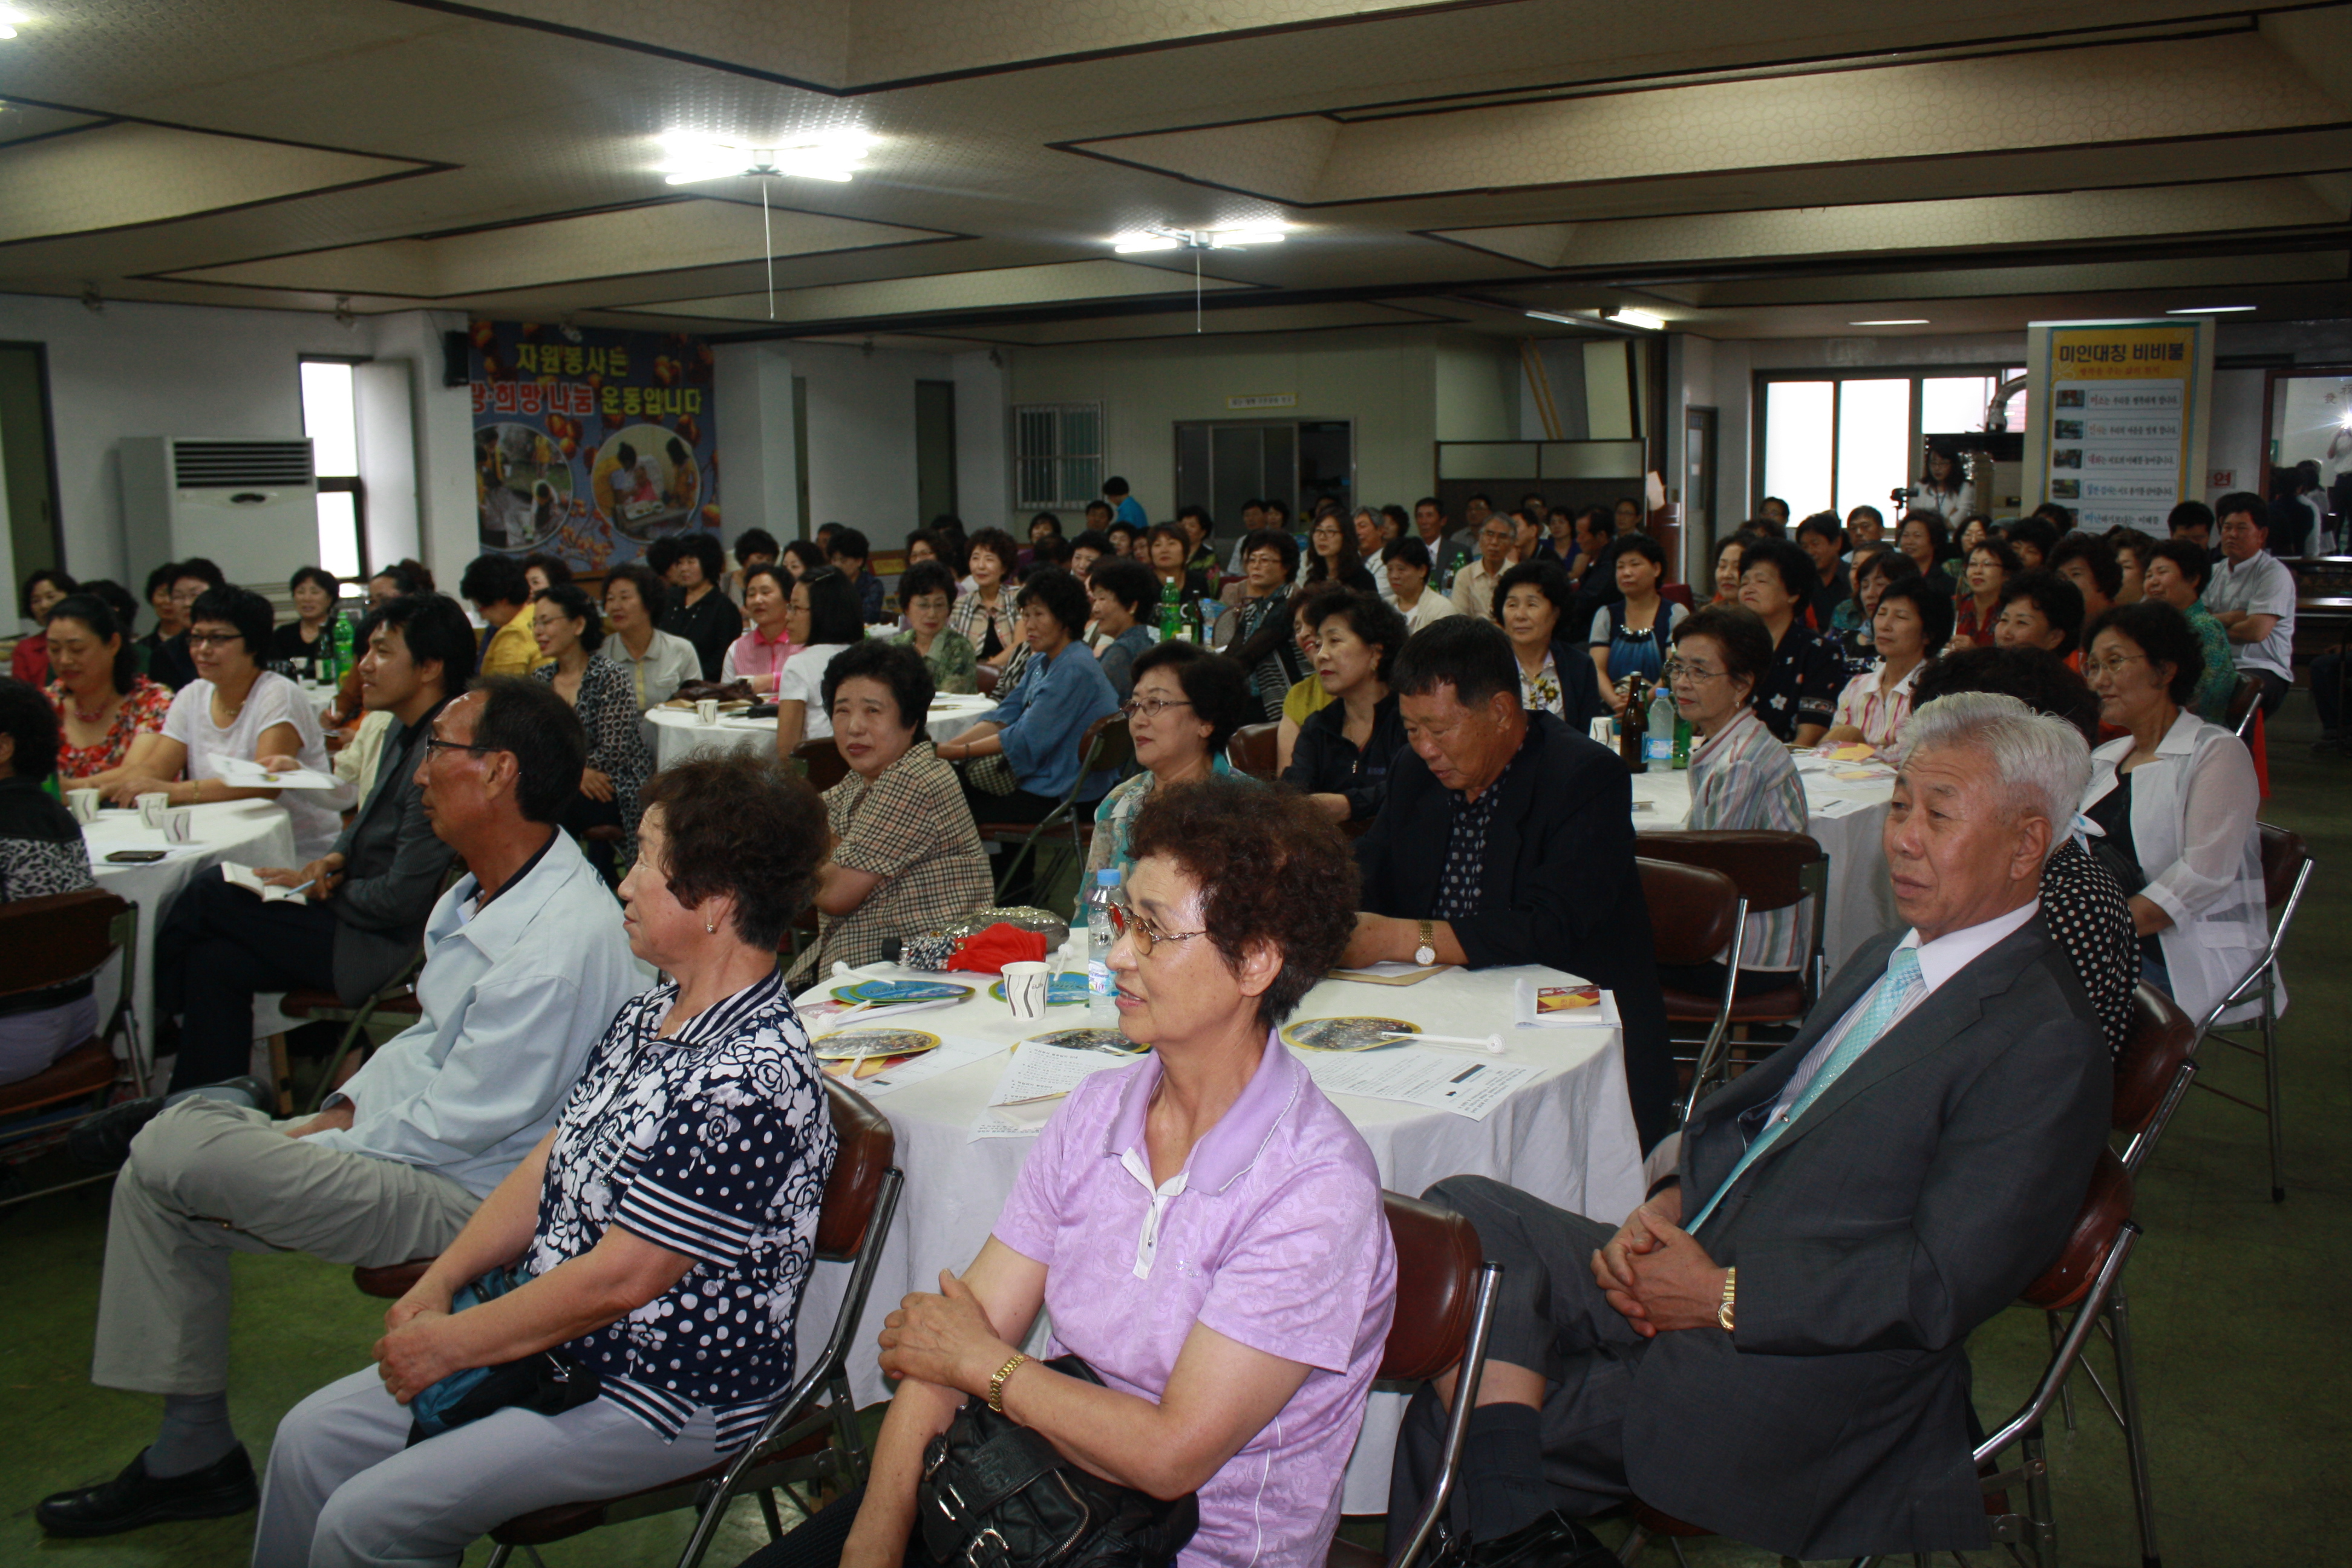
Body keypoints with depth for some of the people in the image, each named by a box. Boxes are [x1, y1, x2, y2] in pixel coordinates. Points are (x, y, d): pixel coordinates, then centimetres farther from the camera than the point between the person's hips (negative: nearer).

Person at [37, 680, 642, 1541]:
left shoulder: (562, 940, -28)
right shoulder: (480, 893, 6)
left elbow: (457, 1124, -23)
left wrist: (312, 1149, -12)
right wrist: (340, 1113, 4)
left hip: (460, 1196, -10)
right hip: (398, 1135, 10)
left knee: (173, 1150, -16)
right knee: (155, 1183, 9)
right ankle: (189, 1451, 18)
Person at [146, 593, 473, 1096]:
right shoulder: (404, 732, 7)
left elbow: (401, 899, -23)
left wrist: (312, 886, -8)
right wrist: (334, 860, 1)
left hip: (386, 944, -9)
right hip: (358, 917, 9)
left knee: (209, 896, -5)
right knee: (216, 962, -1)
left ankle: (150, 1012, 21)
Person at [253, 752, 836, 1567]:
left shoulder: (749, 1080, -29)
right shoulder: (652, 1015, 3)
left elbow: (617, 1279, -26)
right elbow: (547, 1167, 11)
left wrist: (450, 1343, -14)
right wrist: (437, 1285, 0)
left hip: (662, 1401, -9)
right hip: (554, 1345, 9)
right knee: (312, 1436, 9)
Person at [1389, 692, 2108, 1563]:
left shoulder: (2045, 1046, -12)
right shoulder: (1888, 960, 16)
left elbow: (1943, 1284, -18)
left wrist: (1723, 1296, -16)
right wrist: (1667, 1207, 0)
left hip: (1805, 1364, -8)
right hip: (1696, 1269, 8)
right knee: (1464, 1214, -16)